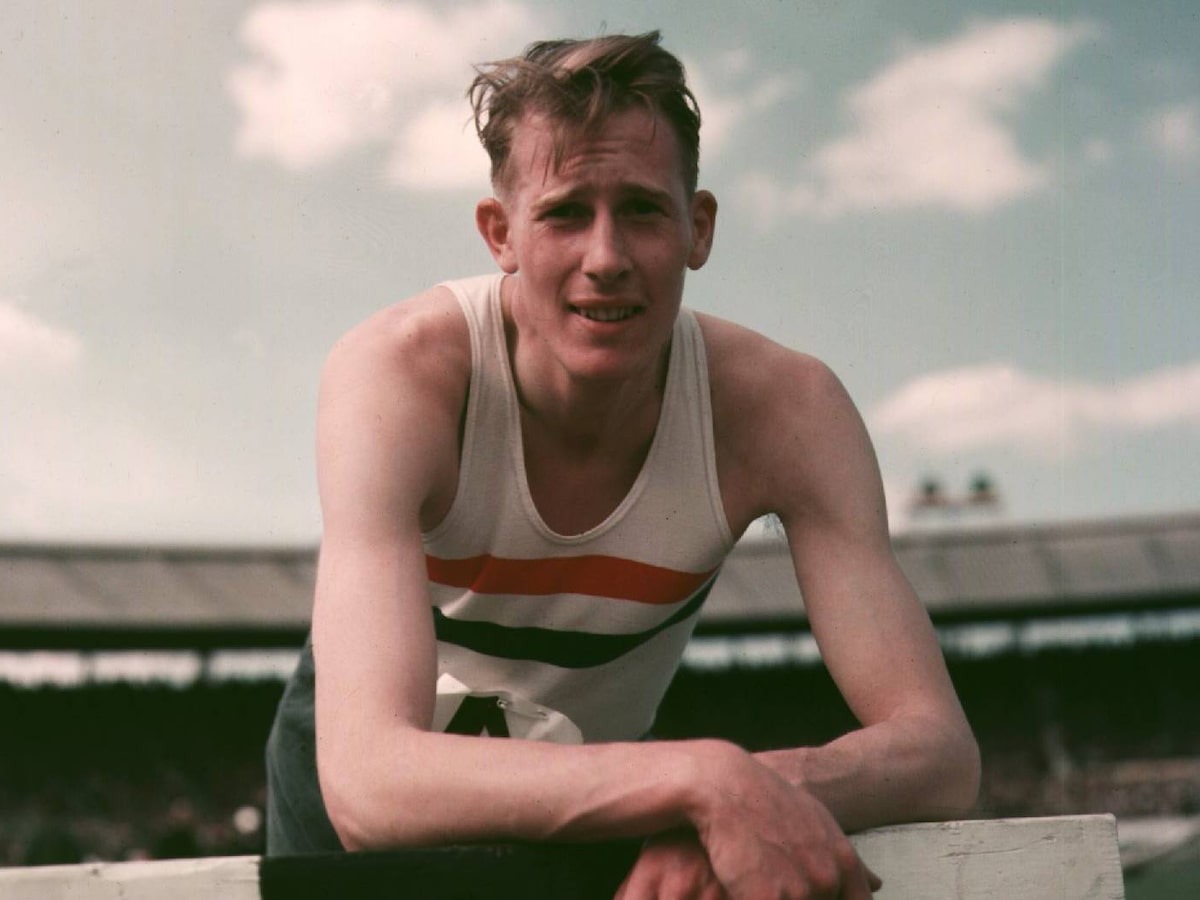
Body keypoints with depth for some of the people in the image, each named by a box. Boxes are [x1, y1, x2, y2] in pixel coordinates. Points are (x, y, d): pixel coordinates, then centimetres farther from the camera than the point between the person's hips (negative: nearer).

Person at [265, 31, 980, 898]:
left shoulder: (780, 406, -22)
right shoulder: (397, 374, -29)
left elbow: (940, 750, -26)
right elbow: (367, 781, -40)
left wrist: (753, 793, -46)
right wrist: (703, 778, -51)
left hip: (599, 783, 1)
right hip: (372, 780, -1)